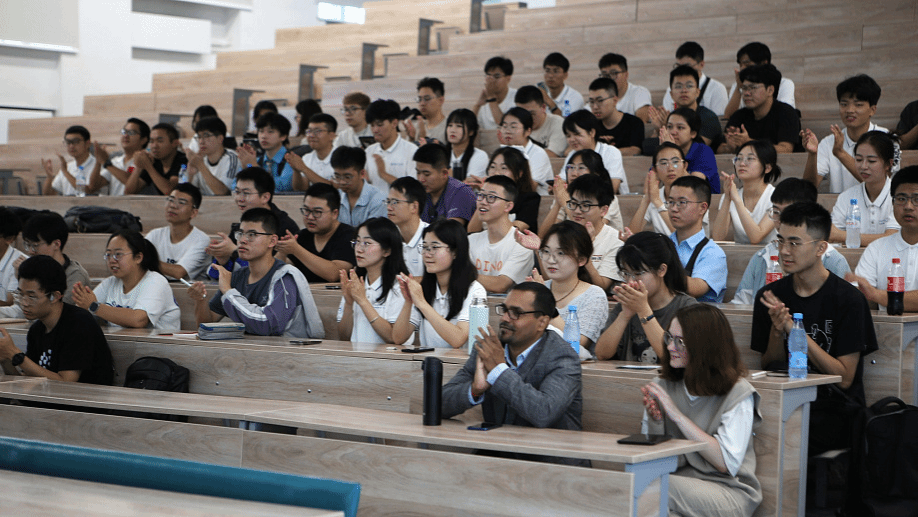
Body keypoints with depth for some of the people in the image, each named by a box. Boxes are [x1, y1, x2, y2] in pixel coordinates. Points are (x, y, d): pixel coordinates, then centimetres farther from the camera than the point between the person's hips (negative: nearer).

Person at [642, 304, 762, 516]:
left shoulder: (738, 393, -6)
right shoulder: (663, 386, 9)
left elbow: (726, 463, -15)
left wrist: (677, 415, -17)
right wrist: (654, 420, -11)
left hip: (729, 492, -4)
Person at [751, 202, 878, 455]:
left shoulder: (849, 299, -7)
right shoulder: (770, 296, 6)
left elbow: (844, 378, -9)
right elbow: (768, 368, 8)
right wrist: (777, 331, -13)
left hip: (835, 411, -3)